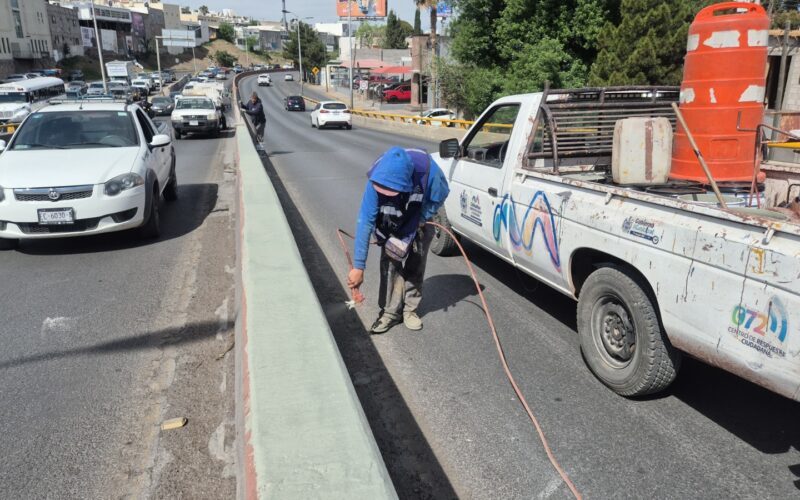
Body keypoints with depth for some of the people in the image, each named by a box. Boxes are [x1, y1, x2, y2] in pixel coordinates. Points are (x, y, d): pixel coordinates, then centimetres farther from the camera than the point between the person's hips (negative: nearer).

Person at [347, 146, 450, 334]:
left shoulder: (428, 170, -41)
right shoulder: (376, 178, -37)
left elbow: (438, 197, -19)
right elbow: (365, 220, -33)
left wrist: (411, 230, -24)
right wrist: (358, 266, -32)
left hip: (420, 219, 0)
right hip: (391, 222, 0)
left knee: (415, 264, 0)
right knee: (390, 262, -10)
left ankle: (410, 309, 17)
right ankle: (390, 312, 4)